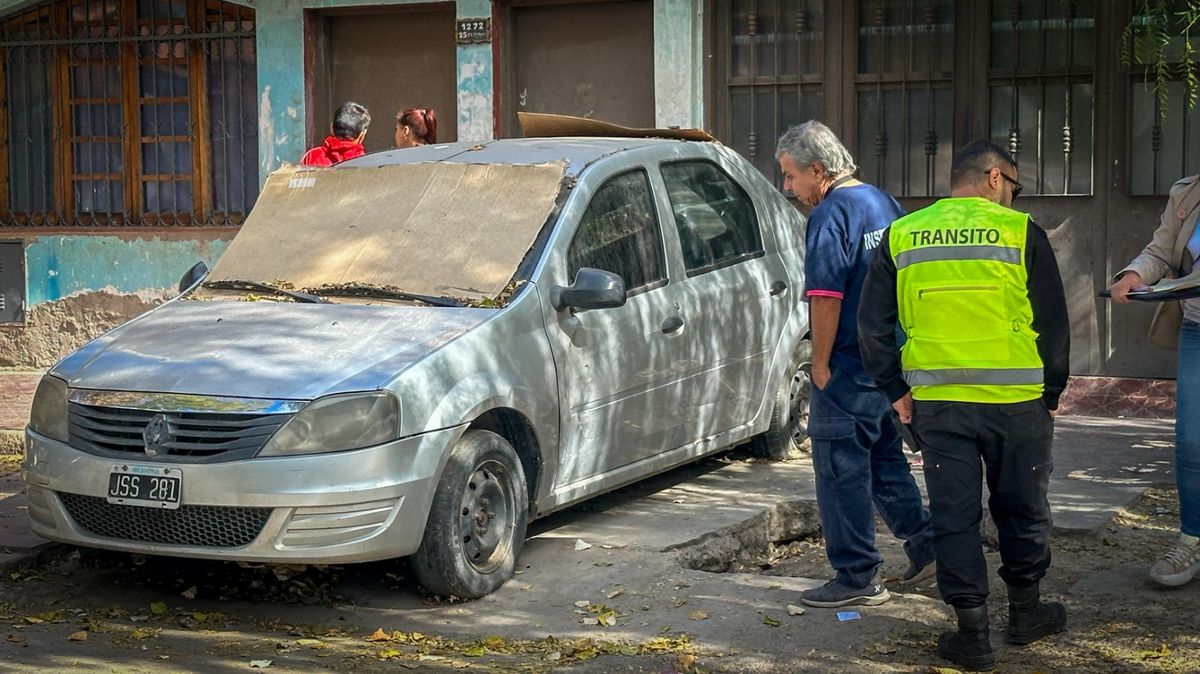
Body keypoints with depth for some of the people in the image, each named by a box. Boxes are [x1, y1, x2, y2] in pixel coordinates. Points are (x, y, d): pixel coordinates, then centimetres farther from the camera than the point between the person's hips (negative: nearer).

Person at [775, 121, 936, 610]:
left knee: (841, 468, -2)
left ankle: (858, 577, 2)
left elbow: (826, 297, -22)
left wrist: (820, 363, -15)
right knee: (884, 457, 22)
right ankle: (923, 541, 24)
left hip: (848, 368, -9)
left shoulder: (831, 215, -15)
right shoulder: (882, 203, 13)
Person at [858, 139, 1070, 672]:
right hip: (1015, 401, -2)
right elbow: (1053, 323, -1)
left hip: (936, 402, 2)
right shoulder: (1020, 232, -4)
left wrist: (897, 391, 11)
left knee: (954, 514, 8)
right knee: (1020, 508, 16)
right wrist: (1051, 394, 9)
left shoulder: (901, 236, 5)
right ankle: (1025, 611, 30)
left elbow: (872, 323, 5)